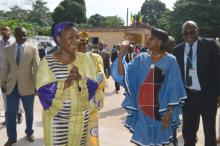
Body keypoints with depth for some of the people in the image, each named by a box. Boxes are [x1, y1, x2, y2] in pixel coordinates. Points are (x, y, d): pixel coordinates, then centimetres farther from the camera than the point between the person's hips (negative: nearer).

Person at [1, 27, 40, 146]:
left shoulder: (33, 49, -3)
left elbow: (36, 68, -6)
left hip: (27, 86, -2)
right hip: (11, 86, 2)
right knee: (10, 113, 6)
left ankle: (29, 132, 35)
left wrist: (37, 85, -9)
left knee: (29, 112, 13)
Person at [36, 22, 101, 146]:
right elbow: (43, 91, -12)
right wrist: (64, 84, -28)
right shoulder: (47, 61, -7)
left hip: (84, 118, 3)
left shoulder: (85, 58, 0)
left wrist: (81, 79, -24)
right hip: (58, 120, -2)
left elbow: (94, 86, -4)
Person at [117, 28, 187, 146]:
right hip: (142, 109, 3)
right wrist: (122, 50, -8)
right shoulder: (141, 59, 4)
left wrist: (169, 112, -11)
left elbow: (173, 88, -7)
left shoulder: (170, 61, -5)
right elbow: (122, 71, -4)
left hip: (161, 110, -2)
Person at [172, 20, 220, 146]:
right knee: (188, 131, 15)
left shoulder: (210, 45, -5)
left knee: (209, 131, 14)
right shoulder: (177, 50, 3)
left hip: (207, 95, -3)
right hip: (188, 96, 3)